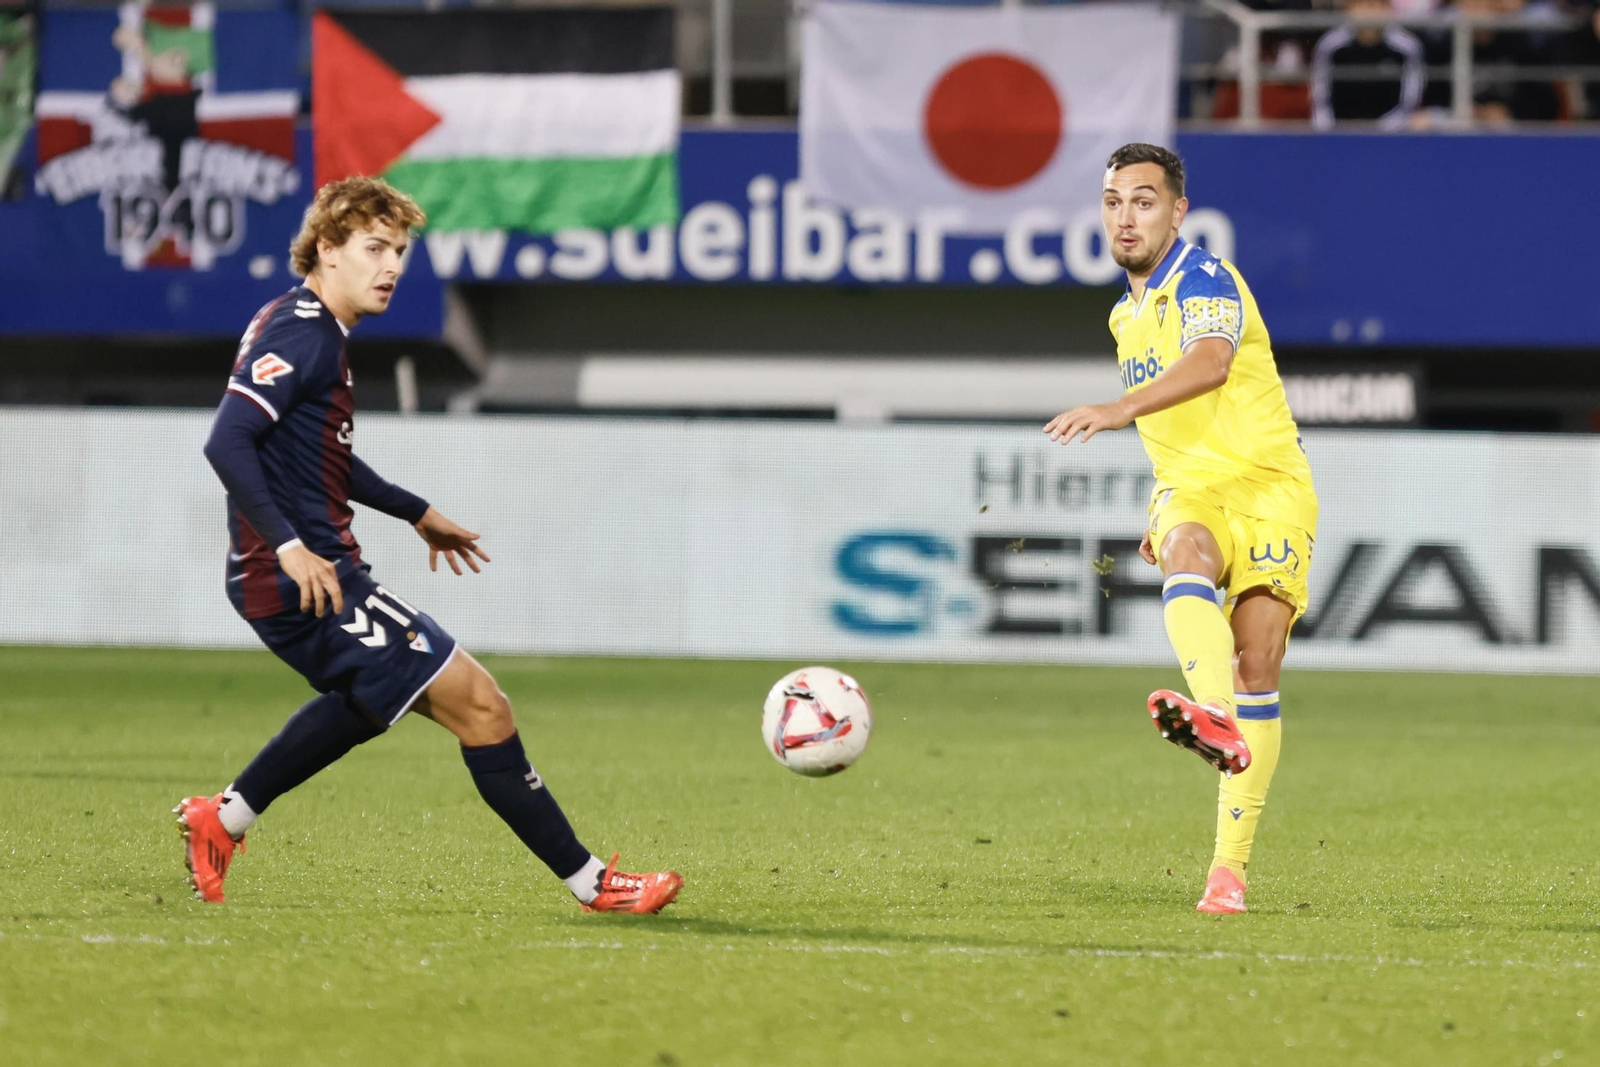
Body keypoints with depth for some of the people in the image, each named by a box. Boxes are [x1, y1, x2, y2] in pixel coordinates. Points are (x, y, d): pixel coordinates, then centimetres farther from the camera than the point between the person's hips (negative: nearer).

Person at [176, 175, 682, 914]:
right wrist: (289, 545, -30)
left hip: (313, 578, 11)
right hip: (305, 582, -11)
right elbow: (227, 442, -26)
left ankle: (222, 819, 38)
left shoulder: (314, 331, 16)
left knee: (367, 700, 36)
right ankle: (591, 883, -5)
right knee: (478, 704, -9)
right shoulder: (300, 334, -15)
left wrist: (416, 513, 33)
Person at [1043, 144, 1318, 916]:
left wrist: (1119, 408, -46)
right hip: (1190, 489, 4)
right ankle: (1218, 722, -62)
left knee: (1257, 662, -13)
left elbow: (1212, 362, -32)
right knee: (1186, 555, -32)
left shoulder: (1204, 277, -9)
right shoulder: (1127, 315, 17)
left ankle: (1230, 865, -8)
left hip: (1268, 484, -4)